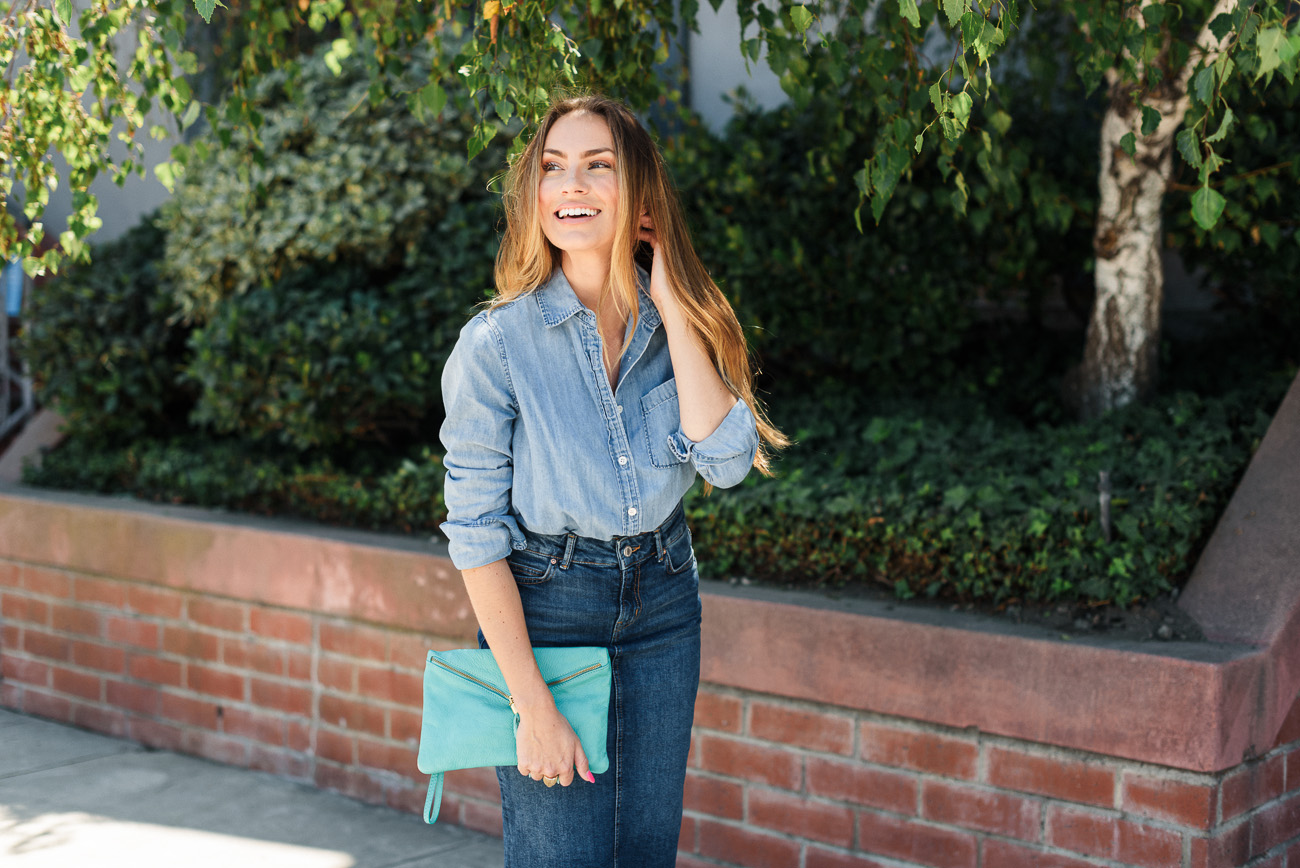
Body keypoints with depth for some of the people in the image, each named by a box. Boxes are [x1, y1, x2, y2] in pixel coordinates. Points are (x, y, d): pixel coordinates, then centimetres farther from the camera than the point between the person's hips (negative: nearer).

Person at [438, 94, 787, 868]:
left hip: (664, 608, 4)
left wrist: (672, 308, -16)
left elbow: (727, 461, -16)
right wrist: (533, 704, -15)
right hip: (542, 610, -4)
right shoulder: (496, 346, -15)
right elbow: (477, 536, -13)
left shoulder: (677, 322, -2)